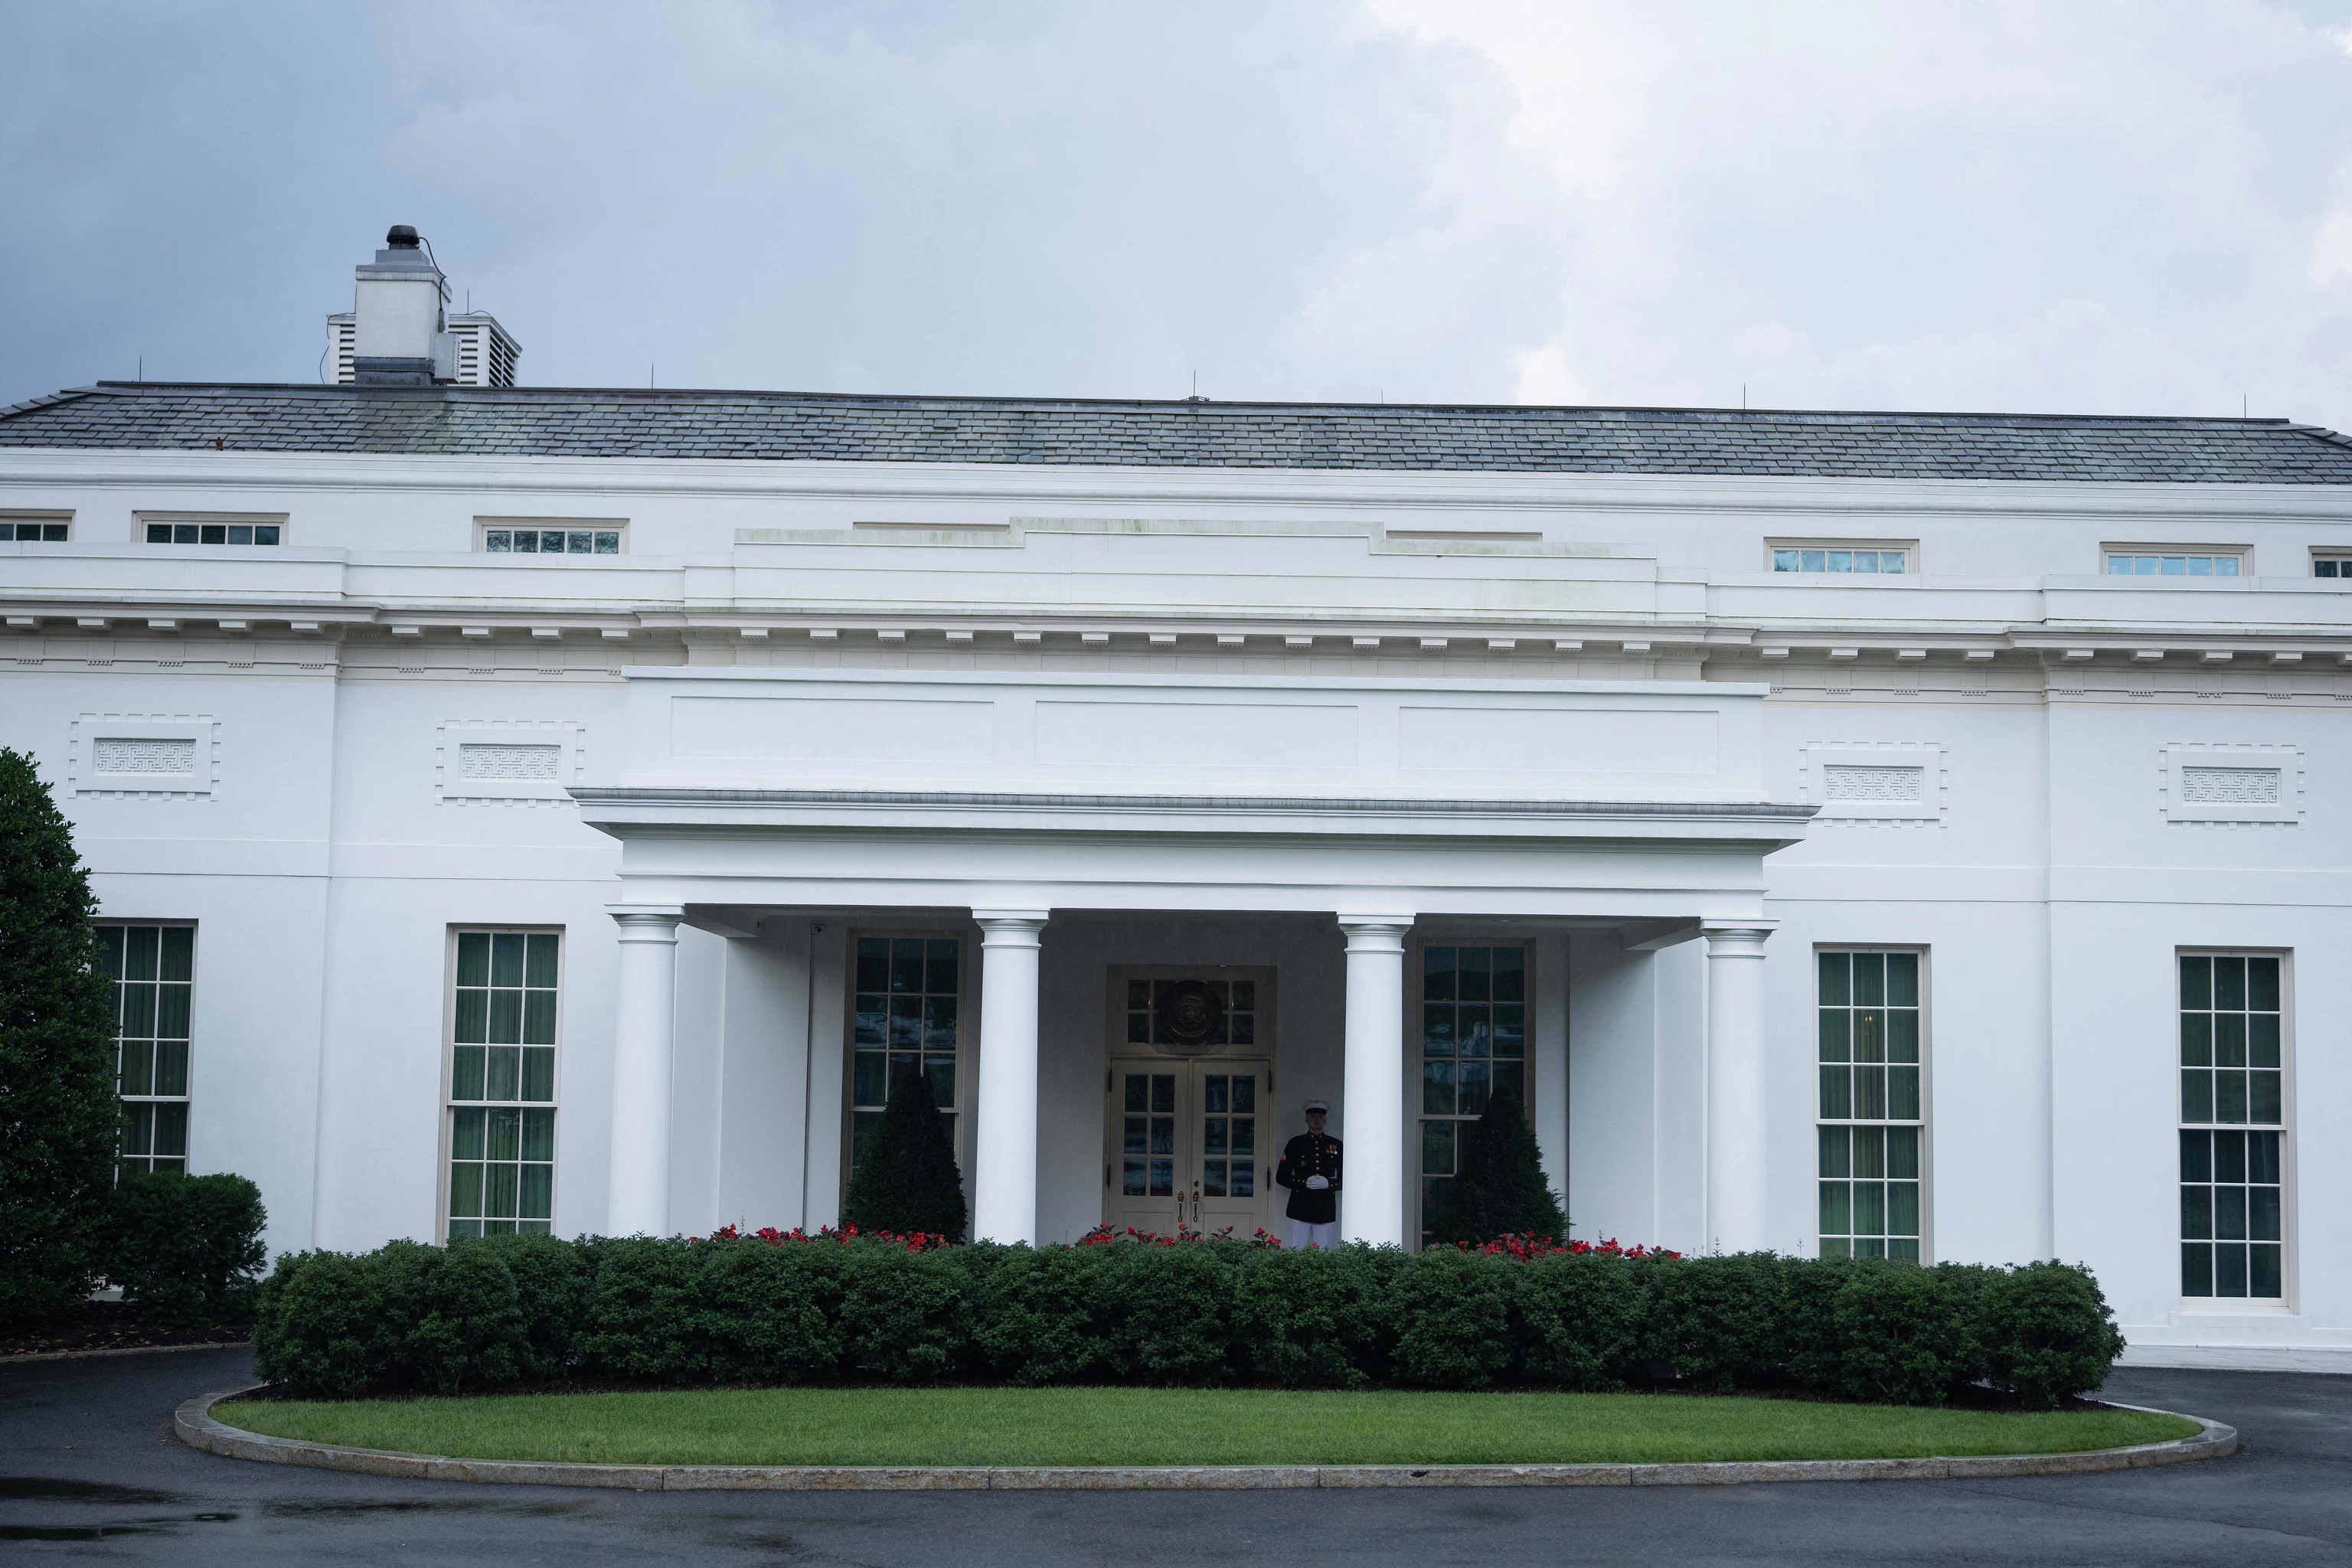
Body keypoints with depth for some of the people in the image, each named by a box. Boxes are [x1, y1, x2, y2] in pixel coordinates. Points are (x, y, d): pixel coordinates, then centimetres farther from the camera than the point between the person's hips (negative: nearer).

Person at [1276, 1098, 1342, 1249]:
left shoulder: (1336, 1146, 10)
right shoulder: (1295, 1144, 7)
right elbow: (1281, 1177, 5)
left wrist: (1328, 1183, -10)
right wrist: (1304, 1183, -10)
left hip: (1326, 1210, 1)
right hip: (1300, 1208, -1)